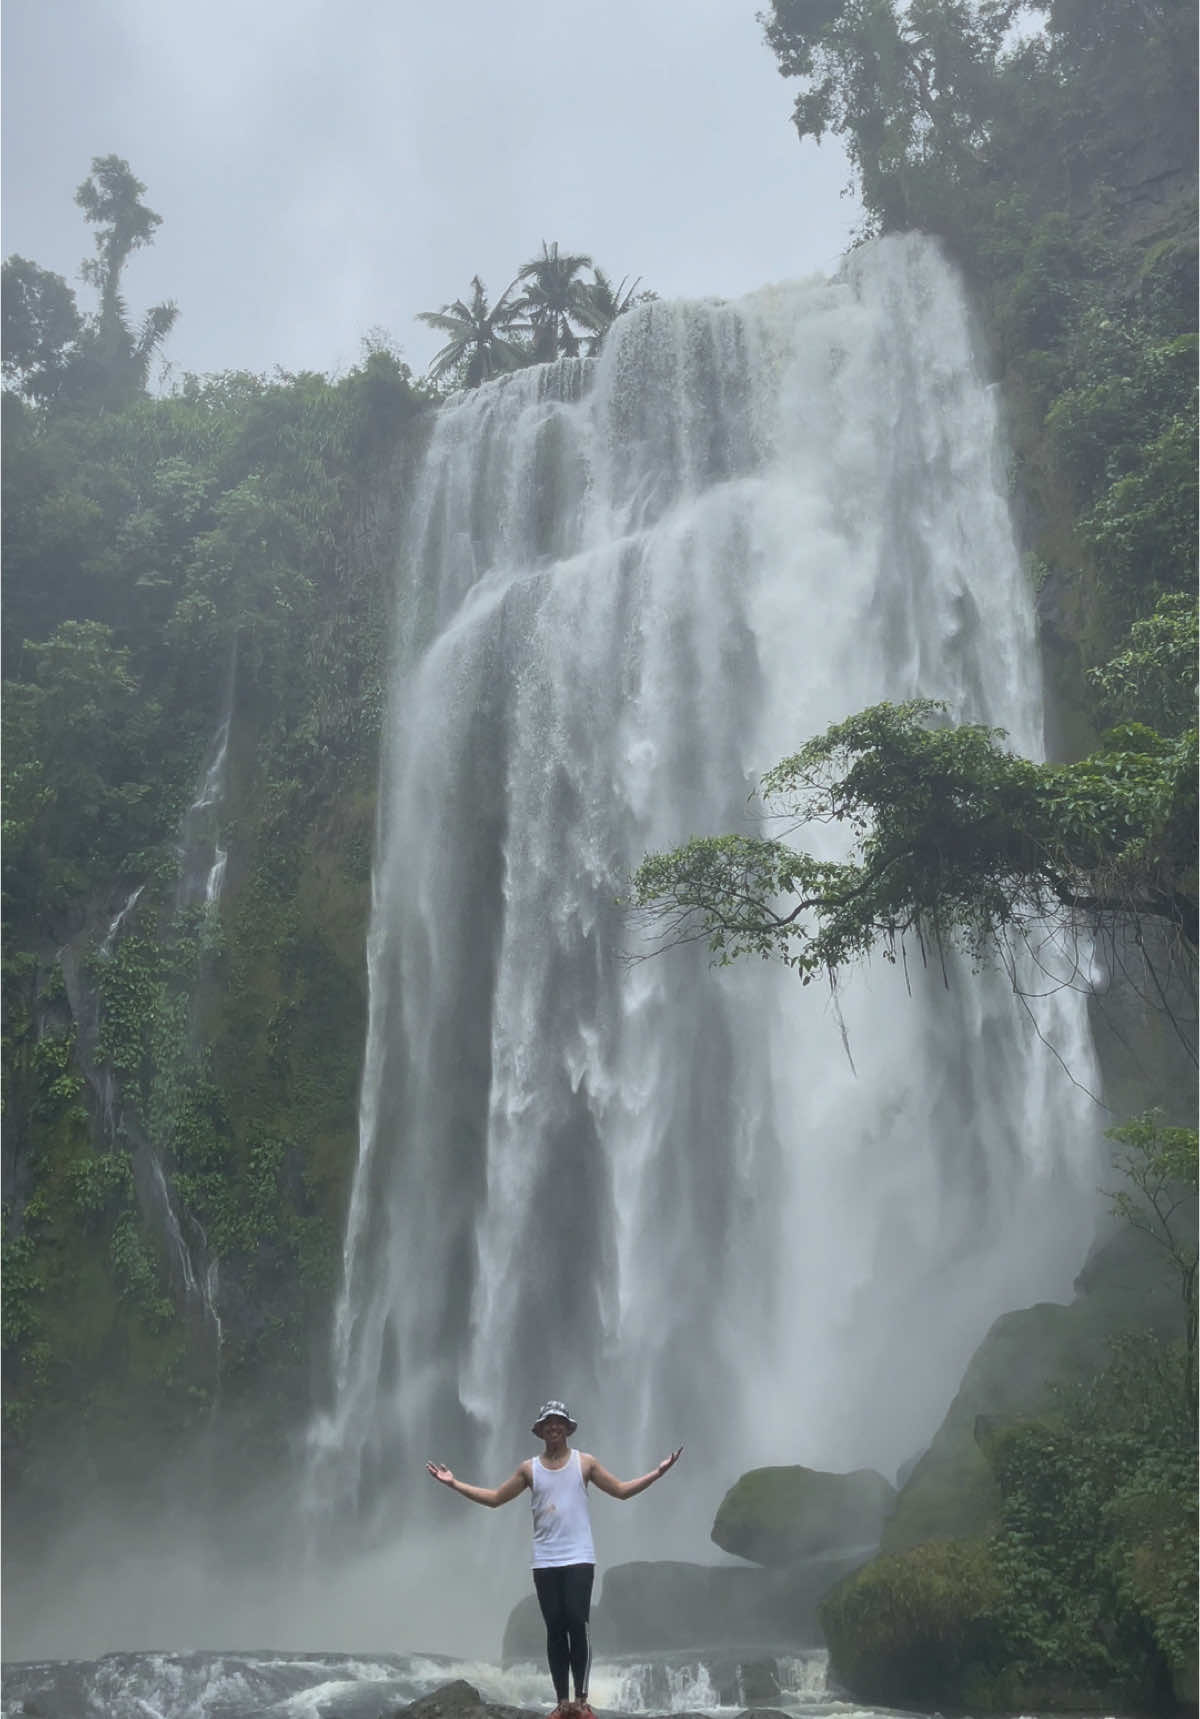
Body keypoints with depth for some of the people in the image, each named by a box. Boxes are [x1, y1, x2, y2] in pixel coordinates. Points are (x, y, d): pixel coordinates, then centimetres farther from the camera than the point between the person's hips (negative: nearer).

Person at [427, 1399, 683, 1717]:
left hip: (578, 1559, -2)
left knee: (576, 1624, -10)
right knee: (554, 1630, 3)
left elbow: (621, 1490, 7)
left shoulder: (585, 1462, 3)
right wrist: (454, 1484, 3)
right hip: (545, 1562, 2)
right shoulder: (529, 1468, 6)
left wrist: (658, 1472, -4)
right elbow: (495, 1498, 10)